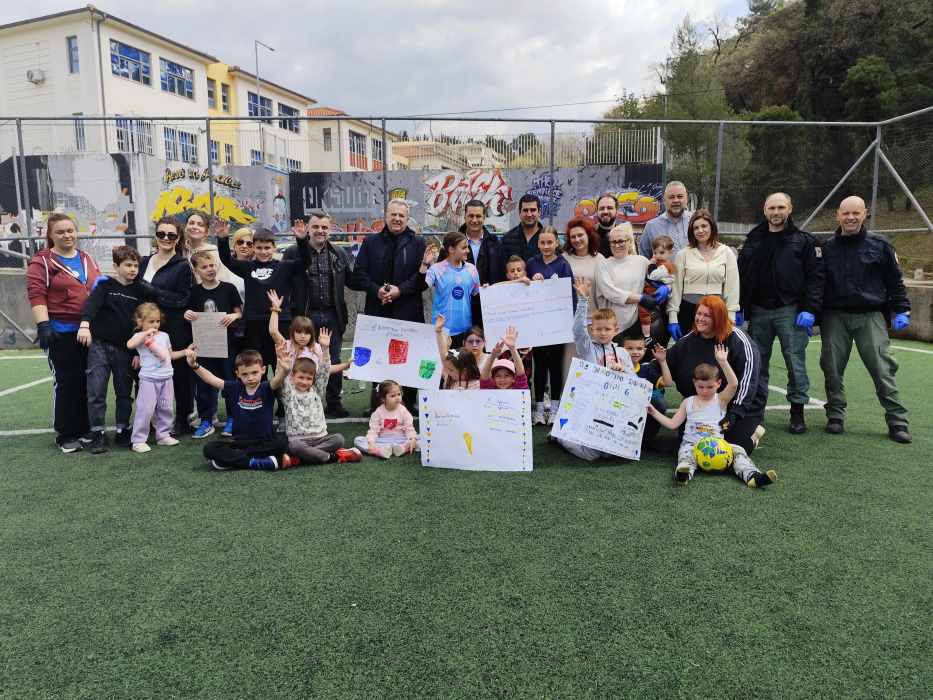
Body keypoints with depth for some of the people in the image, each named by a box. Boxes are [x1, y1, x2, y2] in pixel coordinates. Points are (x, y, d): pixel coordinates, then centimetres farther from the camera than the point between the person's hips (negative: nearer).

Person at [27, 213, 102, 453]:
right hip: (61, 332, -5)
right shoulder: (42, 262, -3)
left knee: (88, 381, 10)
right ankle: (65, 435, 10)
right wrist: (43, 325, -20)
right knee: (66, 382, -1)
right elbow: (36, 295, -11)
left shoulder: (87, 259, 14)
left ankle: (85, 429, 23)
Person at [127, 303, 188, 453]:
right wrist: (146, 333, -26)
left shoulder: (164, 335, 12)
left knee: (165, 408, 12)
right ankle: (138, 440, 2)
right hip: (149, 379, -6)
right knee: (145, 410, -6)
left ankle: (163, 435, 24)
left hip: (166, 378, 6)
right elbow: (129, 345, -28)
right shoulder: (140, 336, -5)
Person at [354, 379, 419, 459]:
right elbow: (373, 430, -7)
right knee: (357, 440, -21)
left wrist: (412, 439, -24)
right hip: (382, 441, 0)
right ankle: (382, 450, -39)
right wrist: (371, 443, -25)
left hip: (399, 440, 0)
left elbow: (409, 428, -4)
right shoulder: (378, 412, -3)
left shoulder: (403, 410, -2)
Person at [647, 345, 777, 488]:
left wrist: (723, 362, -18)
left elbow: (734, 384, -12)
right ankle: (684, 472, -61)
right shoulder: (688, 402, 14)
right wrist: (654, 412, 4)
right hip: (692, 443, 0)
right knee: (686, 452, -32)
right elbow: (672, 424, 12)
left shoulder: (721, 400, 8)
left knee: (737, 450, -23)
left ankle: (752, 476, -43)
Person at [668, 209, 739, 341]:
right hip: (688, 311, 0)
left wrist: (730, 318, 0)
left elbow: (731, 286, 5)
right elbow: (675, 287, 2)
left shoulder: (726, 252, 6)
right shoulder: (683, 254, 4)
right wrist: (672, 318, -2)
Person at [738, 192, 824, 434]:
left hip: (790, 311, -3)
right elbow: (741, 276, 12)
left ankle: (797, 412, 9)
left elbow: (816, 277, -3)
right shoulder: (753, 240, 12)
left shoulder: (804, 241, 2)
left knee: (795, 361, -2)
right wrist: (737, 308, 5)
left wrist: (810, 310, -12)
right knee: (757, 362, 9)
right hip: (758, 311, 3)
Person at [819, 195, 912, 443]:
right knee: (832, 368, 2)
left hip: (871, 316, -1)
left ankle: (897, 421, 3)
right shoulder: (827, 248, 7)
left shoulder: (880, 245, 4)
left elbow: (895, 280, 8)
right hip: (835, 317, 2)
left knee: (883, 369, -4)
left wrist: (901, 310, 3)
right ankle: (835, 415, 15)